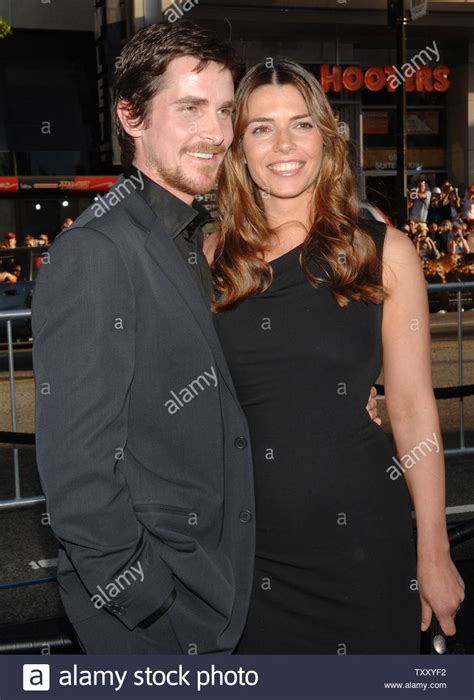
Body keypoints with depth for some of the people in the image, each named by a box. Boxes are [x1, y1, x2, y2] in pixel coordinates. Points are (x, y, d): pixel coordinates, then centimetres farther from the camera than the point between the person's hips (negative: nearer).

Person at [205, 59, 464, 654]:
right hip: (247, 537, 2)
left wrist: (434, 553, -3)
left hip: (361, 532, -2)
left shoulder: (382, 252, -4)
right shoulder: (213, 257, 2)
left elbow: (412, 406, -3)